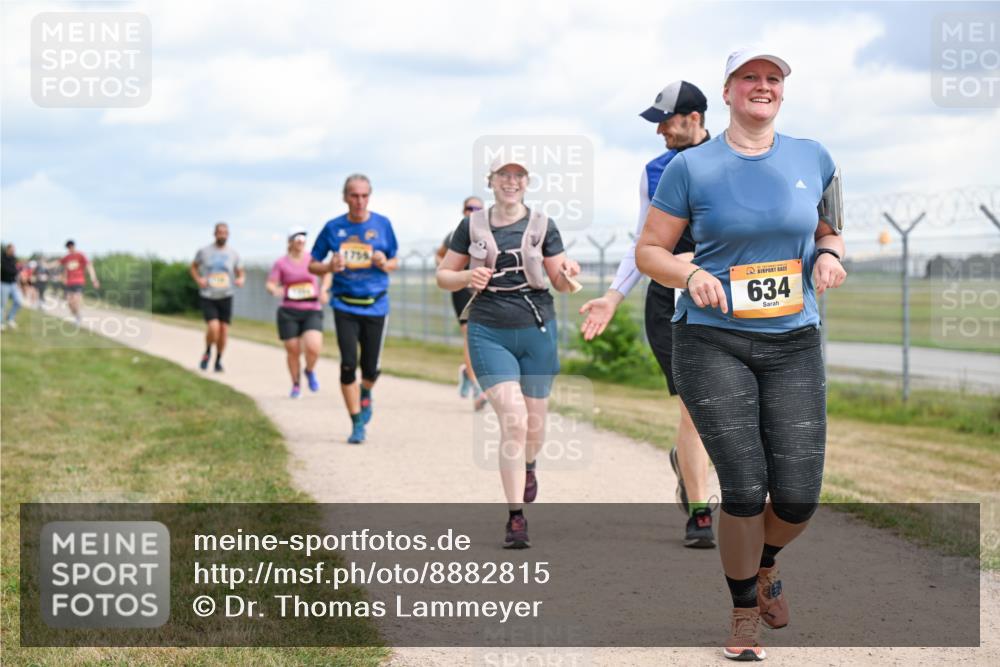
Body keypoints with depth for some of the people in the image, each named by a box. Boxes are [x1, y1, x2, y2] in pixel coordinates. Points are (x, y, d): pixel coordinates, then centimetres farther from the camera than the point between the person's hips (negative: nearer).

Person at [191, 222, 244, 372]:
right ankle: (207, 352, 10)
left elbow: (241, 273, 10)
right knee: (213, 328, -19)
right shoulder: (204, 251, -1)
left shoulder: (233, 254, 2)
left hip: (225, 296, 2)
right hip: (207, 297, -2)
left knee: (224, 330, 3)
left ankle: (218, 360, 22)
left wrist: (241, 280, -13)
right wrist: (198, 279, -6)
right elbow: (193, 267, 13)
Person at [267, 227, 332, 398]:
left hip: (312, 311, 0)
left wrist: (324, 289, 4)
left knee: (314, 348, -18)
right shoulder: (281, 263, 0)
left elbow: (327, 273, 21)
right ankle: (296, 385, 24)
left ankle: (310, 371, 14)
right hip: (289, 312, 0)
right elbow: (270, 284, -5)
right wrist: (275, 290, -28)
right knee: (293, 351, 1)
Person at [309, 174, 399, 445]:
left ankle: (365, 393, 38)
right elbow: (312, 265, 8)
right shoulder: (333, 228, 1)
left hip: (375, 305, 1)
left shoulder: (382, 224, 1)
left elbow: (395, 262, 11)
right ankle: (357, 425, 3)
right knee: (348, 365, -9)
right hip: (345, 305, 0)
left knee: (371, 368, 2)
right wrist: (329, 267, -14)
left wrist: (384, 264, -12)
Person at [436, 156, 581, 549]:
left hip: (536, 330, 2)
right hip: (489, 334, -1)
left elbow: (561, 283, 5)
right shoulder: (472, 226, 4)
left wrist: (568, 274, -19)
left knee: (534, 426, 8)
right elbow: (443, 276, 10)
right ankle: (516, 518, -9)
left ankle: (528, 463, 47)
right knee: (513, 419, -16)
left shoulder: (542, 226, 4)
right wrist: (466, 277, -12)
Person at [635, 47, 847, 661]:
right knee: (745, 491, -7)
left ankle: (765, 563, 35)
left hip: (795, 342, 3)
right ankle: (745, 612, 18)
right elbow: (649, 250, 3)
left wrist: (829, 254, -2)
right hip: (713, 344, -3)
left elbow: (830, 232, 21)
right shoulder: (692, 167, -1)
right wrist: (691, 275, -16)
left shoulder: (813, 159, 8)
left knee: (799, 497, -2)